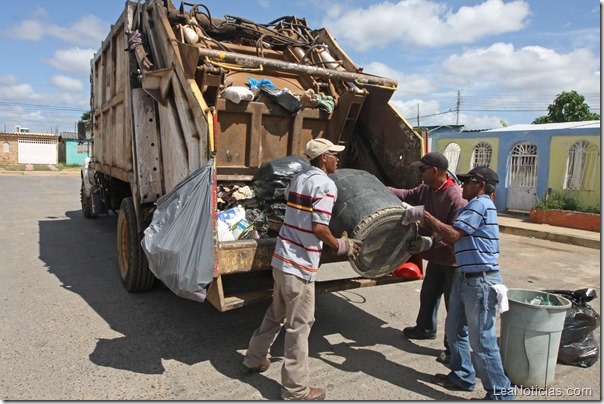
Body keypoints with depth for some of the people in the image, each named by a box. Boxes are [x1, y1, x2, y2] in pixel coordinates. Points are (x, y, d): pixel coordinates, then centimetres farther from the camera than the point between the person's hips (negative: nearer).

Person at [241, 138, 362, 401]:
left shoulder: (298, 178, 10)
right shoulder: (326, 184, -14)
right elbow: (319, 228, -20)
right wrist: (341, 246, -5)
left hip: (281, 259, 8)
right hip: (300, 265, -8)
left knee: (276, 313, 25)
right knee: (299, 325, 3)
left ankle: (254, 360, 40)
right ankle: (295, 390, 15)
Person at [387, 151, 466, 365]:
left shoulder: (455, 197, -27)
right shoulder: (427, 189, 0)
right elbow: (408, 195, 15)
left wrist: (430, 242, -34)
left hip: (453, 259, -9)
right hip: (436, 257, 9)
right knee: (428, 295, 25)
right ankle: (426, 328, 47)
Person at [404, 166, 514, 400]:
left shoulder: (480, 204, -14)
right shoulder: (474, 206, 18)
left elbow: (453, 235, -21)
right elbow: (457, 239, 14)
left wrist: (427, 217, -10)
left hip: (481, 281, -11)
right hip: (465, 278, 11)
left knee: (482, 340, -3)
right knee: (455, 329, 18)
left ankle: (500, 393, 11)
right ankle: (462, 376, 32)